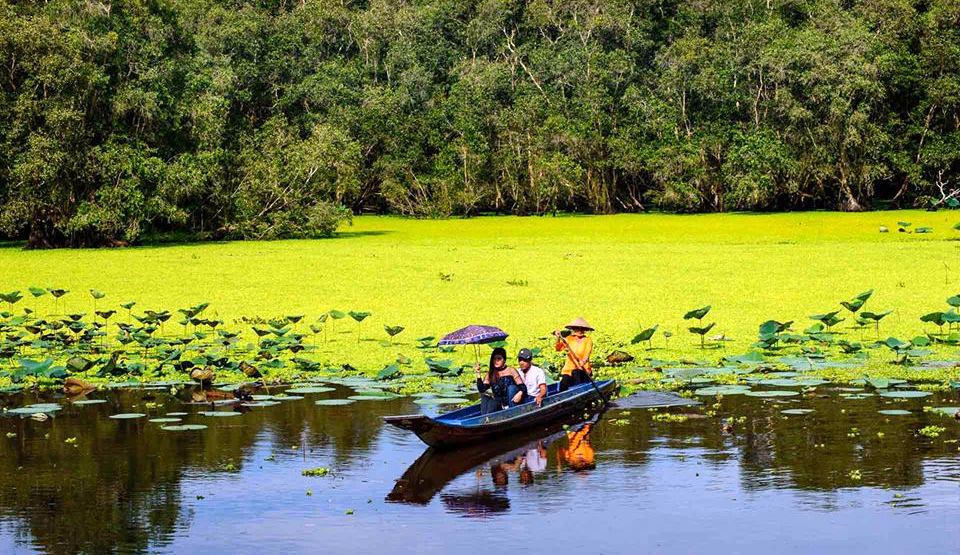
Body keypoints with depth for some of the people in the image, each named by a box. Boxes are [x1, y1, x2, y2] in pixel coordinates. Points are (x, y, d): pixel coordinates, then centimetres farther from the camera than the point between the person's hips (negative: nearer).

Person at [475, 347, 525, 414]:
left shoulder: (511, 371, 1)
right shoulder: (490, 374, 10)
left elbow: (522, 387, -6)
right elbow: (481, 389, -1)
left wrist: (520, 393, -28)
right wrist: (478, 374, -9)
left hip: (513, 403, -2)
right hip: (500, 405, 2)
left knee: (511, 387, -26)